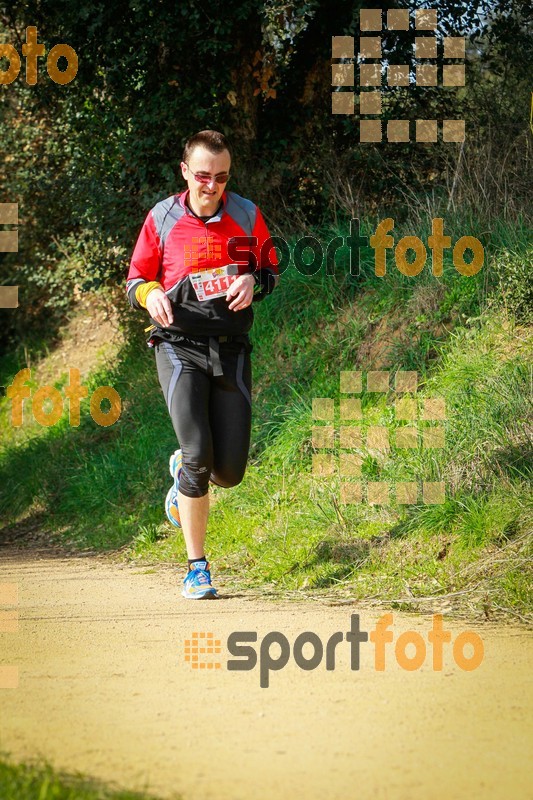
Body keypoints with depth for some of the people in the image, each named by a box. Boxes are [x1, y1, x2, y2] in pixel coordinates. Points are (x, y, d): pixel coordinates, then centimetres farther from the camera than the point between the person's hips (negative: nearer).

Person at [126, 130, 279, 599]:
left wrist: (253, 283, -8)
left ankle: (184, 473, 35)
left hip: (231, 348, 2)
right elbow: (136, 279, 9)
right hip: (180, 344, -2)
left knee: (230, 470, -3)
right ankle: (197, 567, -2)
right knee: (198, 454, -17)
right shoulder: (162, 218, 1)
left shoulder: (246, 216, 4)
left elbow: (271, 271, 15)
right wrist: (151, 294, -14)